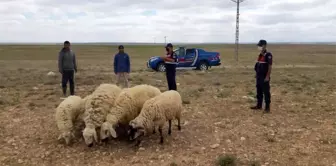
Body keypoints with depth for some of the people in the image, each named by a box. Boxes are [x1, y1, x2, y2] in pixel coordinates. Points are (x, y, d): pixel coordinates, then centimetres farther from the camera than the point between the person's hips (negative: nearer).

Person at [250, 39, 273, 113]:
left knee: (266, 92, -2)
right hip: (259, 76, 9)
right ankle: (259, 105, 24)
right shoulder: (260, 54, 13)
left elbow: (270, 66, -17)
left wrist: (267, 76, -20)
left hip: (264, 77, -9)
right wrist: (256, 74, 16)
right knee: (259, 91, 14)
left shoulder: (268, 55, -14)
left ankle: (267, 107, 6)